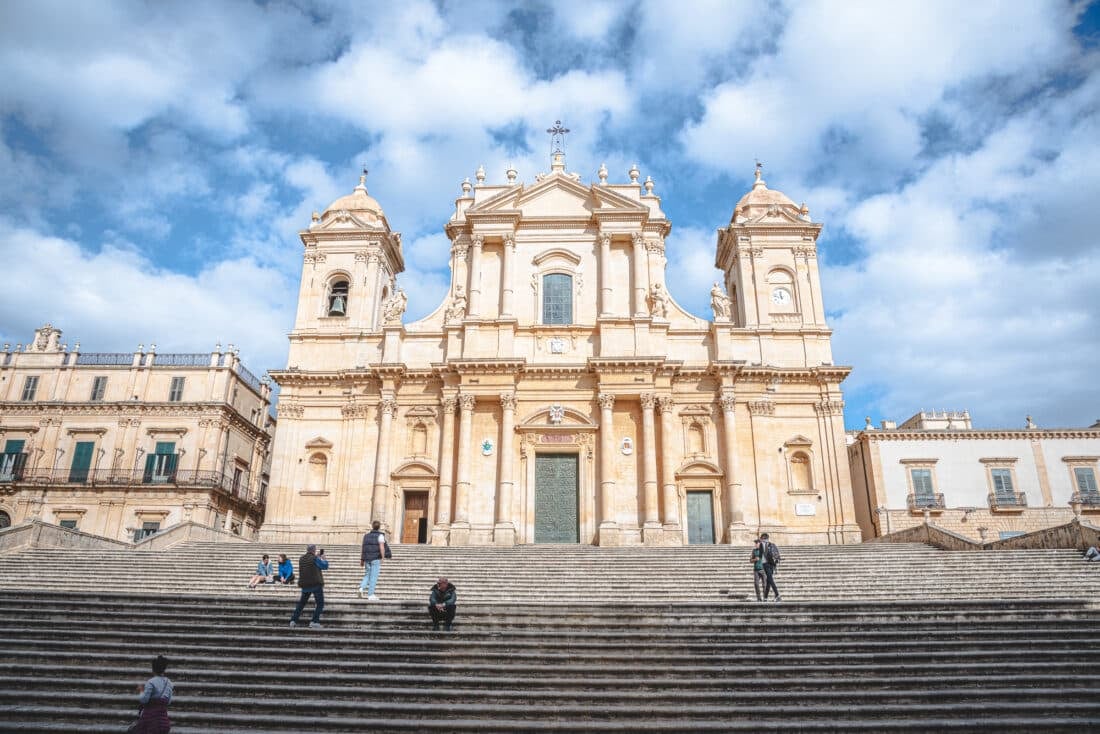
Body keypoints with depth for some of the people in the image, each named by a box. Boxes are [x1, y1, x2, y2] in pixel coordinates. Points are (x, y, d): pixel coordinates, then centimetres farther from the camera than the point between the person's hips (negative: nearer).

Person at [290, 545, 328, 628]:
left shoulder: (301, 559, 8)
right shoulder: (315, 558, -11)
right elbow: (325, 566, -3)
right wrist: (323, 558, 14)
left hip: (305, 585, 6)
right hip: (316, 584, -6)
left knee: (301, 603, 18)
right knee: (320, 603, 2)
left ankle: (293, 620, 12)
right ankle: (314, 621, -7)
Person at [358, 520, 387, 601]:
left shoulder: (366, 536, 12)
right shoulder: (380, 536, -5)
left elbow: (363, 549, 13)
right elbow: (382, 548, -17)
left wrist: (361, 560, 18)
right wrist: (383, 558, -17)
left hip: (367, 559, 5)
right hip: (376, 559, -5)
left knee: (367, 575, 17)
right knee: (373, 577, 0)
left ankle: (361, 588, -4)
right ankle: (370, 595, 0)